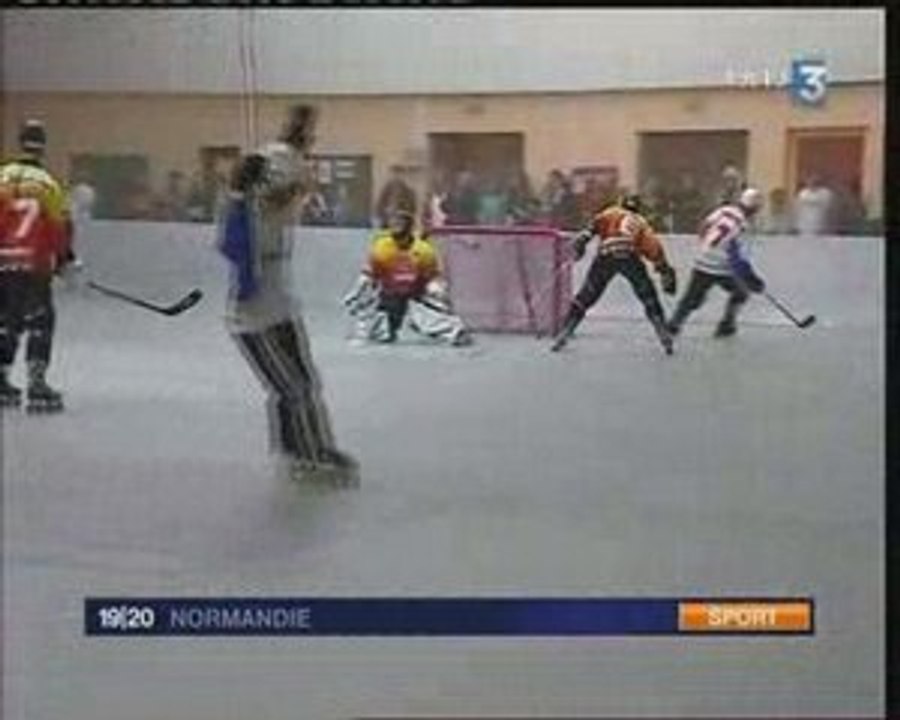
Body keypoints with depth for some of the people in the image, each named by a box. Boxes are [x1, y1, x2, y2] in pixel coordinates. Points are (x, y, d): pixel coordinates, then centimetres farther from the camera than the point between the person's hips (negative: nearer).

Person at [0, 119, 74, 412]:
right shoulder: (47, 183, -6)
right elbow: (61, 225, -5)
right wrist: (65, 258, 9)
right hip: (33, 264, -5)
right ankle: (36, 383, -7)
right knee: (40, 322, 1)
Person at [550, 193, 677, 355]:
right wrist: (666, 273, 19)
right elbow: (654, 248, 20)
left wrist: (585, 235, -4)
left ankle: (563, 335, 5)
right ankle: (665, 337, 5)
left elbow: (599, 222, 7)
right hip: (631, 257, 0)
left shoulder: (612, 213, 30)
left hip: (606, 256, 0)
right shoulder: (641, 222, 31)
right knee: (650, 299, 15)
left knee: (584, 298, 8)